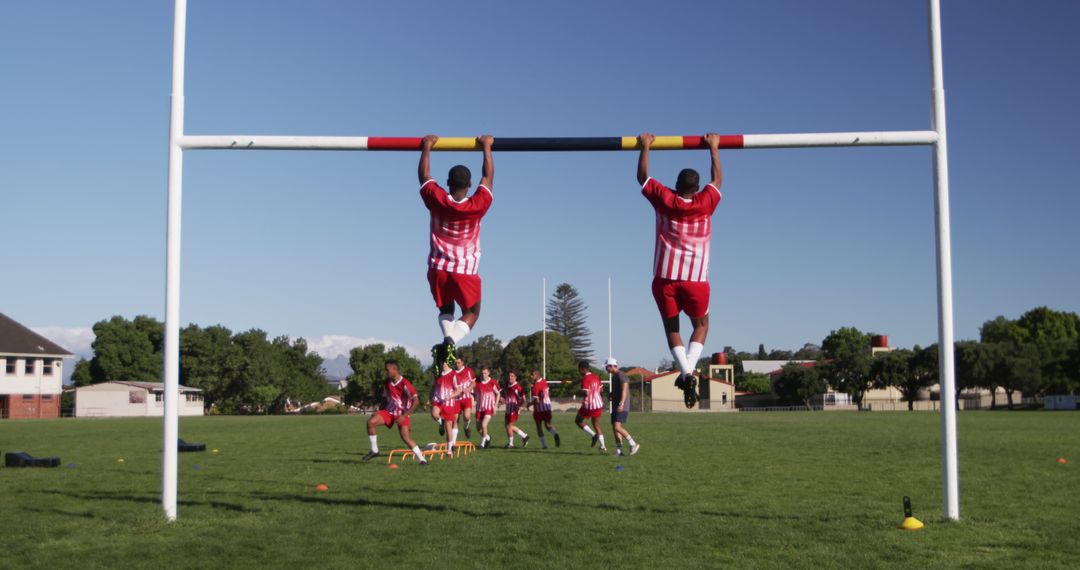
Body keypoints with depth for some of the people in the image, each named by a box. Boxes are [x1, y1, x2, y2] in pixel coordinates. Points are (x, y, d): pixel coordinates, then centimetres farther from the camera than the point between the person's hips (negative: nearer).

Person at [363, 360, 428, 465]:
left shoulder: (405, 384, -20)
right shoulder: (387, 383, 3)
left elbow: (416, 401, -24)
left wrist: (404, 415, -25)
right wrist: (379, 413, 7)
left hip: (401, 415, -6)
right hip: (389, 411, 6)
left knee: (406, 437, -19)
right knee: (371, 421, -17)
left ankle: (422, 458, -7)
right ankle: (374, 450, -6)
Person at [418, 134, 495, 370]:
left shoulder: (437, 201, -10)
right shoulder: (477, 206, -14)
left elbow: (424, 175, 7)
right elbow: (488, 176, 1)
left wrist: (427, 147, 19)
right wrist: (486, 147, 12)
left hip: (438, 269, 2)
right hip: (465, 272, -2)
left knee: (445, 309, 24)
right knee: (471, 313, 15)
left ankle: (447, 338, -7)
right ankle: (451, 340, -15)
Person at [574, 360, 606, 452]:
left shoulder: (585, 378, -16)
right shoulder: (596, 377, 9)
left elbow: (585, 393, -22)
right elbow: (601, 389, 16)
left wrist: (578, 393, -4)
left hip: (589, 405, -7)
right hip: (598, 404, 7)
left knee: (578, 421, 13)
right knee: (596, 424, 17)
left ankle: (594, 434, -1)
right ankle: (603, 446, 11)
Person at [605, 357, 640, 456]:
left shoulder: (621, 375, -12)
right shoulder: (614, 376, 18)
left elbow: (624, 390, -23)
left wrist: (621, 404, -33)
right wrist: (611, 395, 9)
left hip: (622, 407, -10)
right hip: (615, 406, 10)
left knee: (617, 427, -19)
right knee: (614, 428, 6)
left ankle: (633, 444, -10)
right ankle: (619, 450, 7)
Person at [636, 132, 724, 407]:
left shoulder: (664, 200, -1)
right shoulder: (704, 203, -2)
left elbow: (642, 177, 13)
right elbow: (717, 179, 16)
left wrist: (645, 147, 23)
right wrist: (713, 148, 25)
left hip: (664, 279, 1)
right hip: (696, 279, 0)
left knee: (671, 326, 15)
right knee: (701, 324, 19)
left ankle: (685, 372, -7)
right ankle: (689, 368, -5)